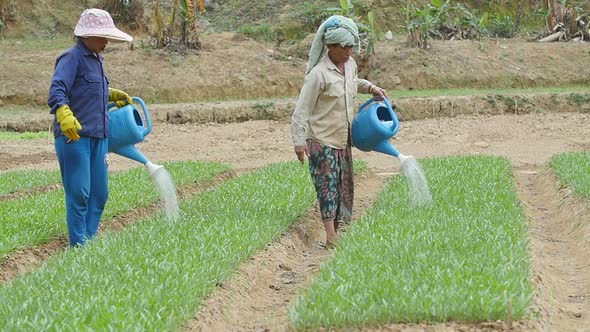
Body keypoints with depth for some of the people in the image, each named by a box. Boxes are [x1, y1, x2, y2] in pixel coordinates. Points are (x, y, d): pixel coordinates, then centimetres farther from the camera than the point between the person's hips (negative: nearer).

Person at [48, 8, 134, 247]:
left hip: (98, 138, 9)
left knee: (99, 193, 8)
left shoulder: (96, 59, 18)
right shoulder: (72, 58, -10)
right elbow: (57, 90, -24)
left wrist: (112, 95, 33)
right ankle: (78, 245, 0)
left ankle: (90, 242, 17)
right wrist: (65, 115, -39)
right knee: (79, 193, -6)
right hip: (74, 137, -9)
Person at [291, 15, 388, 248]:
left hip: (342, 139, 8)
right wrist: (299, 141, -20)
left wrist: (370, 87, 12)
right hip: (321, 141, -8)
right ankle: (330, 236, -11)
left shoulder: (350, 64, 3)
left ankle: (340, 228, 21)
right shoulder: (319, 74, -20)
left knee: (345, 186, 11)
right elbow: (301, 110, -17)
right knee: (328, 186, -10)